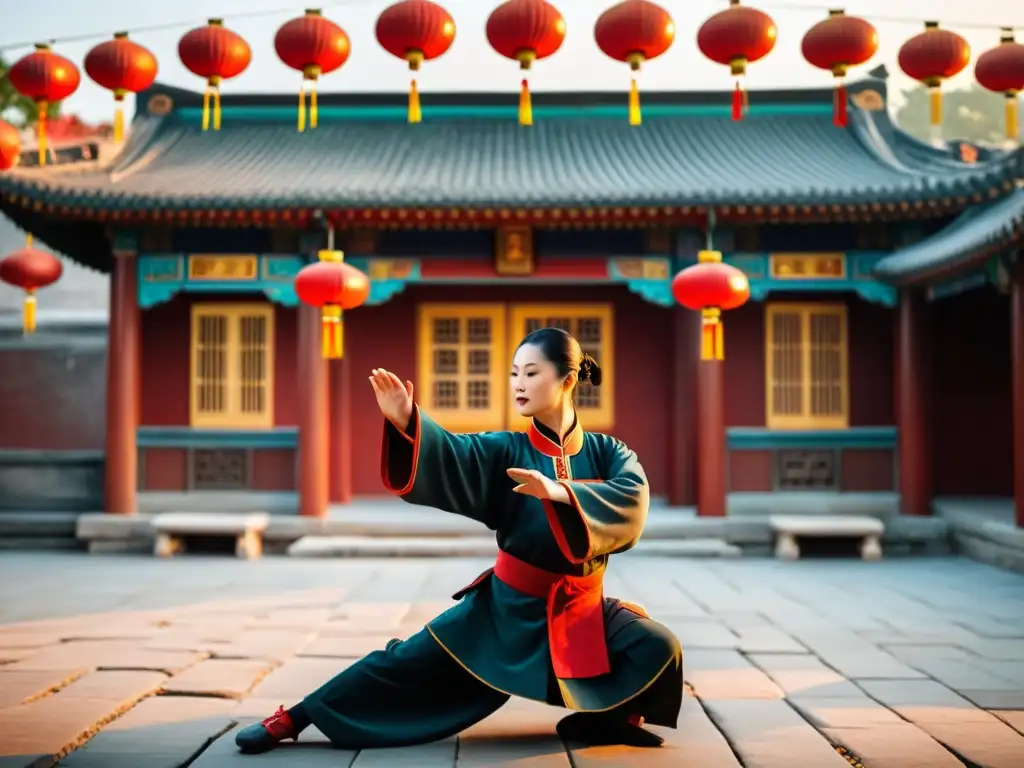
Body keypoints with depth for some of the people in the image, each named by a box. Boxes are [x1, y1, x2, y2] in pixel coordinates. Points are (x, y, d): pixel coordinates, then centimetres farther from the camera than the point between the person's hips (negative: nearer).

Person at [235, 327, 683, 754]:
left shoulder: (607, 453, -4)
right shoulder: (508, 451, -5)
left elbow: (633, 498, -24)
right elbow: (447, 457, -23)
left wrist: (562, 492, -37)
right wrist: (406, 422, -42)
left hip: (578, 607, 0)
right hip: (508, 602, 0)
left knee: (658, 649, -21)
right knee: (412, 663, -3)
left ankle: (610, 719, 8)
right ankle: (293, 718, 9)